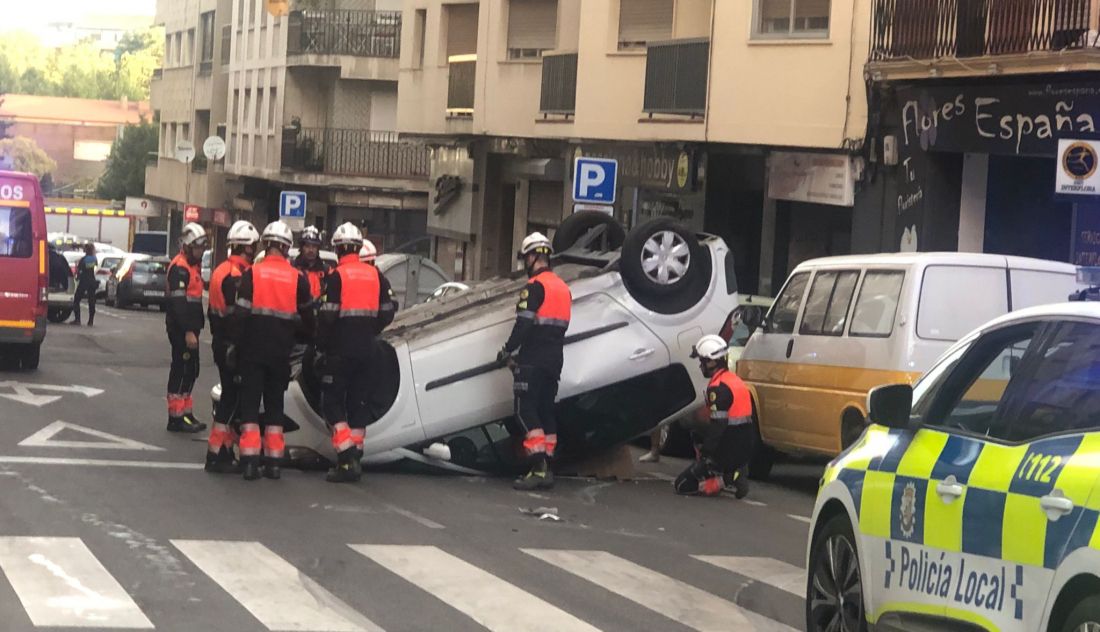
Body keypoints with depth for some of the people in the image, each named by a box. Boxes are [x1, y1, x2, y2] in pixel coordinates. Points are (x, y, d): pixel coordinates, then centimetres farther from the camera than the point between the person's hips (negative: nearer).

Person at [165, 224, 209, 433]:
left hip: (189, 328, 10)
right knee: (182, 371, -8)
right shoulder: (180, 268, -15)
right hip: (180, 329, -10)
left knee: (190, 371, 14)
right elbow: (178, 302, -22)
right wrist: (188, 331, -26)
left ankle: (186, 414, 22)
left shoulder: (194, 265, 18)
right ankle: (176, 418, -5)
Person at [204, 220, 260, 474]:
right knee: (233, 398, -7)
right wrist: (240, 347, -19)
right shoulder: (238, 275, -18)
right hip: (233, 345, -10)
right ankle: (217, 453, -7)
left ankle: (225, 450, 20)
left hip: (220, 341, 10)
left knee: (230, 395, 15)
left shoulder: (221, 270, 14)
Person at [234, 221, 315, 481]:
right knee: (275, 403, 12)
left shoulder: (252, 274, -7)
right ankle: (273, 461, 10)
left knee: (250, 402, 3)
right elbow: (307, 317, 9)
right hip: (281, 350, 2)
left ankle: (250, 460, -5)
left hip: (253, 349, -2)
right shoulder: (297, 278, -1)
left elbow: (240, 313, -10)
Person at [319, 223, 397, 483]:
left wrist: (322, 343, 1)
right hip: (366, 350, 6)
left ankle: (346, 459, -13)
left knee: (332, 402, -1)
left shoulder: (337, 276, -11)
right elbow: (388, 312, 8)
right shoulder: (375, 275, 6)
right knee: (359, 403, 12)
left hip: (341, 351, -5)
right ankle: (355, 459, 14)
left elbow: (328, 315, -14)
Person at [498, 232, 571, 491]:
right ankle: (546, 469, 12)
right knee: (546, 410, 12)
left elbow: (524, 324, -19)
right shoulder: (562, 287, 15)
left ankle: (538, 468, -19)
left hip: (533, 360, -8)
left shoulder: (535, 286, -12)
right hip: (555, 360, 8)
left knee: (526, 411, -9)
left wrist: (508, 350, -7)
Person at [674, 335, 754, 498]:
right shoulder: (735, 380, 13)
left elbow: (717, 427, -23)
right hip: (745, 449, 8)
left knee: (682, 485, 1)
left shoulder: (718, 388, -17)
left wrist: (704, 457, -20)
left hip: (728, 453, -8)